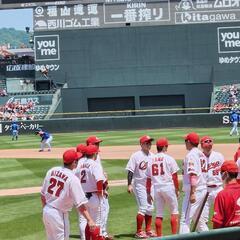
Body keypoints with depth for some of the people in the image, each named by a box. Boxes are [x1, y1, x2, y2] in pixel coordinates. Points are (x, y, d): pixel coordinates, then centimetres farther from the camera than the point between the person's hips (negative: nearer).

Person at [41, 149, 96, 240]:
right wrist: (89, 220, -21)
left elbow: (43, 194, 9)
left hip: (46, 211, 7)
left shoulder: (51, 171, 1)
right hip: (59, 214, -7)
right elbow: (80, 203, -22)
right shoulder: (73, 179, -18)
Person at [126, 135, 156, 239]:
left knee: (150, 208, 9)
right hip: (139, 185, -6)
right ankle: (139, 232, -3)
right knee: (143, 207, -10)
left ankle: (148, 230, 19)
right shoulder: (136, 156, -10)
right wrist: (129, 185, -18)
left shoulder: (152, 156, 7)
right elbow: (130, 171, -11)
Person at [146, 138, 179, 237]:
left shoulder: (151, 160, 8)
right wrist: (177, 189, 4)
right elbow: (174, 176, -5)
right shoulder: (169, 159, -4)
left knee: (159, 214, 9)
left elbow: (148, 179, 9)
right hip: (168, 187, -4)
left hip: (156, 188, 4)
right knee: (174, 211, 7)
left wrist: (148, 193, 14)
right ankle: (174, 235, 2)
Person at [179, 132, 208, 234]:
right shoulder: (201, 154, 15)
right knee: (200, 220, 16)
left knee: (185, 220, -10)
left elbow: (193, 175, -20)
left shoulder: (191, 155, -11)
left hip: (194, 191, -9)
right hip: (203, 190, 9)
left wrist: (192, 193, -24)